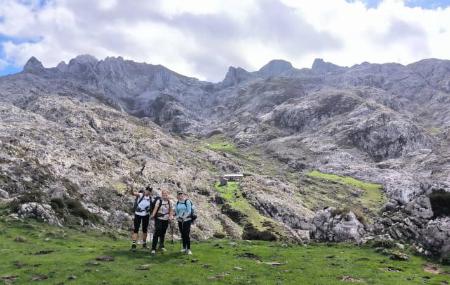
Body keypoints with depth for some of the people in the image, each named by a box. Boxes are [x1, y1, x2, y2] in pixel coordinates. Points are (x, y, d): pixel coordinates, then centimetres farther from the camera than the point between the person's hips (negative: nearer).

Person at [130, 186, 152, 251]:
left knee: (145, 229, 13)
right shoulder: (140, 195, -14)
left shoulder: (150, 198, -2)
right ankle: (133, 245, -8)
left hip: (146, 215, 4)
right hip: (138, 214, -4)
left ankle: (144, 244, 27)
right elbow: (133, 193, -35)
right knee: (136, 229, -9)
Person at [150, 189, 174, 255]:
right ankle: (153, 248, -7)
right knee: (157, 233, -10)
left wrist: (171, 217, -5)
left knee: (163, 233, 13)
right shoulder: (159, 201, -4)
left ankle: (161, 246, 31)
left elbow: (171, 210, 9)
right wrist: (153, 215, -26)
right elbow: (155, 208, -13)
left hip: (166, 220, 4)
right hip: (159, 219, -4)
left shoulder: (170, 202, 6)